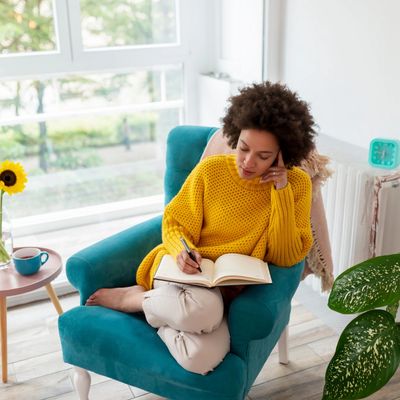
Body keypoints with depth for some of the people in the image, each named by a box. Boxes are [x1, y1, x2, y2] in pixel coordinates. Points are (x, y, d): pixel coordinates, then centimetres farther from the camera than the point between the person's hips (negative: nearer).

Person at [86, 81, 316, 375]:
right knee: (202, 308, -39)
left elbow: (286, 257, -8)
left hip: (229, 291, 1)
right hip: (186, 271, -1)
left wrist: (282, 192, -17)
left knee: (202, 358, -31)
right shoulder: (211, 169, -7)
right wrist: (183, 251, -20)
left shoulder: (297, 184, -4)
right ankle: (131, 297, -7)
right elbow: (175, 225, 2)